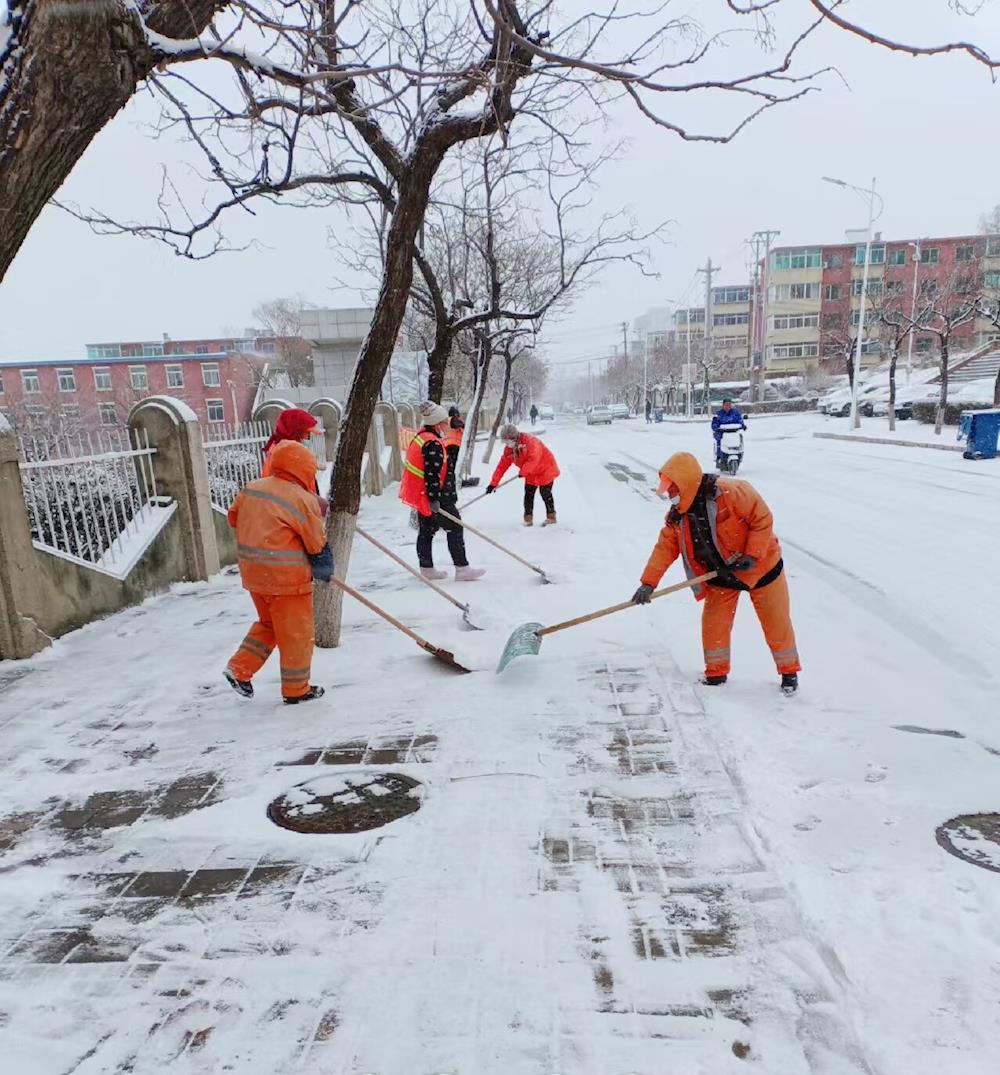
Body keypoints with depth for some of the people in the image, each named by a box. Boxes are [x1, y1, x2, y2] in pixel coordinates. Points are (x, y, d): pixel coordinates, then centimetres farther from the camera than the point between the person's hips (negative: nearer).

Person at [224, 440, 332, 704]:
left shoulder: (250, 489, 5)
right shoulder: (303, 499, -14)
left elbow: (234, 518, 18)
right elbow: (317, 542, -9)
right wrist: (324, 570, 8)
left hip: (253, 573, 7)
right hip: (287, 576, -7)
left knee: (269, 623, 25)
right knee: (296, 633, 7)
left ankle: (239, 669, 20)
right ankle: (296, 689, 18)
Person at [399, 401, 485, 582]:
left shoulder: (422, 437, 12)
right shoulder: (433, 444, -20)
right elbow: (432, 474, -25)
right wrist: (434, 498, -25)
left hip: (420, 493, 10)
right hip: (431, 494, -10)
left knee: (427, 530, 15)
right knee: (455, 528, -4)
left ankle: (427, 568, 22)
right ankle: (461, 568, -3)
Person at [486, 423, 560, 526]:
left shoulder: (529, 441, -29)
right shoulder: (509, 449, -6)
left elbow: (533, 458, -38)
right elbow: (502, 465, -6)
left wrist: (523, 471, -39)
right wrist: (493, 483, -10)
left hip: (545, 469, -7)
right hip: (531, 474, 7)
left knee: (545, 494, -1)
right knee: (528, 495, 0)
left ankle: (551, 517, 14)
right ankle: (528, 519, 7)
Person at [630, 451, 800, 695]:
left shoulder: (730, 492, -29)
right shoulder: (677, 515, -8)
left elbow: (762, 518, -23)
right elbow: (666, 547, -8)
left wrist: (752, 555, -26)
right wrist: (648, 583, -15)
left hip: (760, 567, -5)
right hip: (720, 575, 5)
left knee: (776, 623, 8)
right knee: (713, 624, 3)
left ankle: (789, 671, 29)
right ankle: (716, 673, 22)